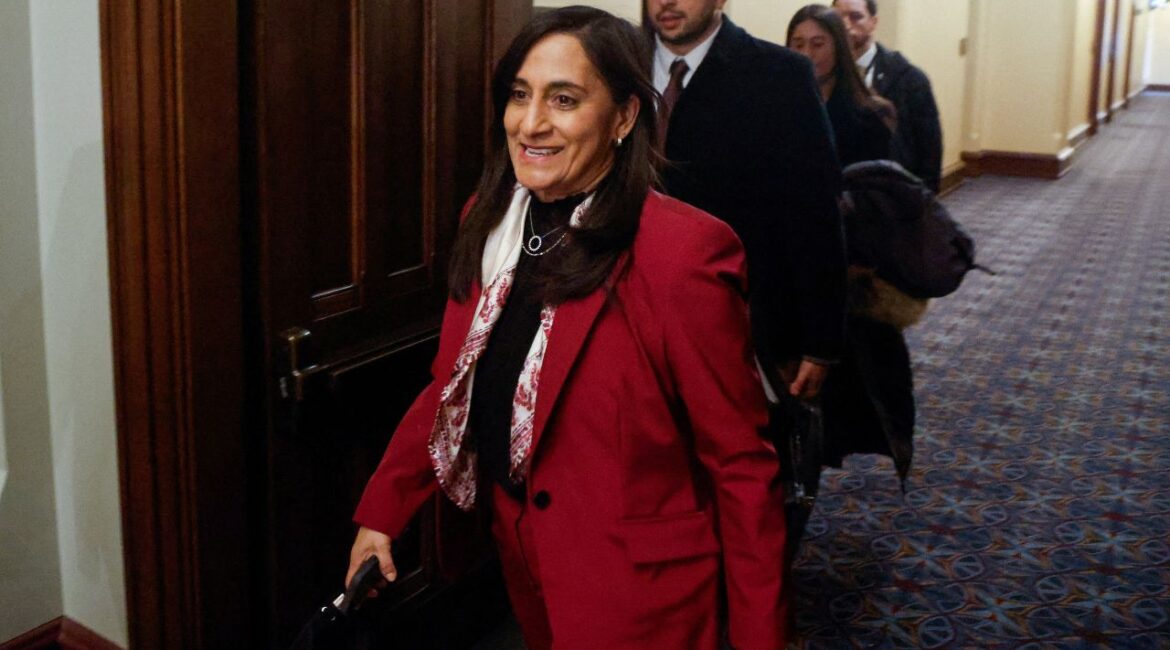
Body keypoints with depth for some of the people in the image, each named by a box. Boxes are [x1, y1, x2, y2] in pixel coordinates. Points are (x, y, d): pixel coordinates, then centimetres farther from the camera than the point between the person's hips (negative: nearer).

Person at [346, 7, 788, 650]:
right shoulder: (491, 221, -2)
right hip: (523, 560, 7)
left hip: (637, 596, -7)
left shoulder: (682, 253, -23)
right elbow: (454, 383, 8)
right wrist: (379, 511, 2)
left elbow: (740, 465, -18)